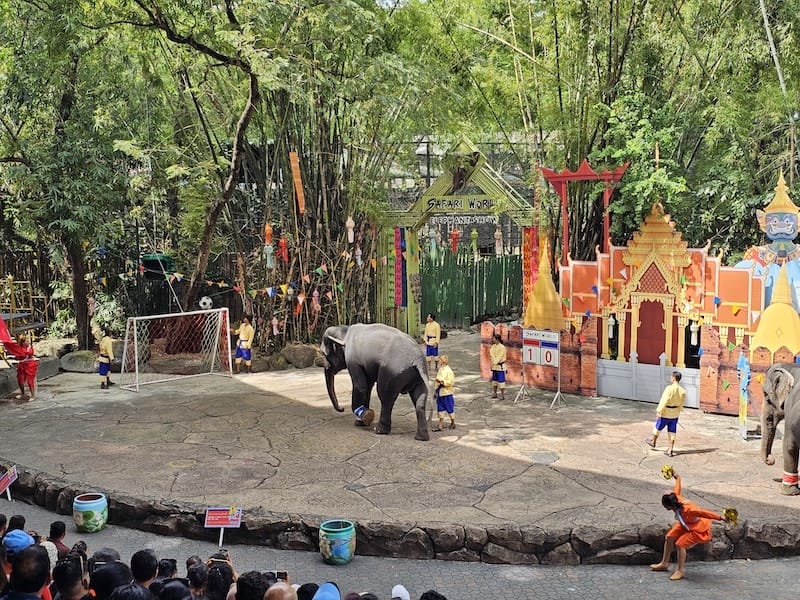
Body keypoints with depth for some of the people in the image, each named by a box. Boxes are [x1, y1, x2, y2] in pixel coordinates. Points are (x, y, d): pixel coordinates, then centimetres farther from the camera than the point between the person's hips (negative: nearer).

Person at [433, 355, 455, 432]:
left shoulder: (449, 371, -13)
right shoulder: (440, 370, 10)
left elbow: (451, 382, -18)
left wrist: (442, 382, -27)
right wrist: (436, 392, 21)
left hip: (446, 393, -7)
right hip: (440, 393, 7)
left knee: (450, 408, 4)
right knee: (440, 409, 8)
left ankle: (453, 423, 21)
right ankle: (440, 426, 10)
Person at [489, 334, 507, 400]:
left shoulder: (502, 347, -15)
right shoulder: (493, 346, 8)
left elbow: (499, 356, -20)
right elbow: (491, 353, 2)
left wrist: (494, 363, -26)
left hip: (500, 366, -8)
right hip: (494, 366, 8)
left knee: (501, 380, -6)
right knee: (494, 380, 14)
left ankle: (502, 395, -1)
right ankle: (494, 393, 24)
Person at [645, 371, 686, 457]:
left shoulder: (669, 388, -22)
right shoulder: (683, 391, -4)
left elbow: (664, 401, -21)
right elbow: (681, 404, 5)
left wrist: (659, 411, -14)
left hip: (666, 414, -5)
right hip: (675, 414, 5)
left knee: (658, 427, 18)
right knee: (672, 432, 10)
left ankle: (653, 442, 38)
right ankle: (671, 450, 12)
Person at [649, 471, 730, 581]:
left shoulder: (687, 509, -42)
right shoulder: (676, 498, -19)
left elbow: (704, 513, -42)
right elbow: (677, 490, 2)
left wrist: (720, 518, -42)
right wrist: (677, 478, 21)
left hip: (698, 528, -9)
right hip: (685, 524, 9)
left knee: (680, 544, -19)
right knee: (669, 537, 8)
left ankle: (680, 571, -4)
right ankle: (664, 564, 24)